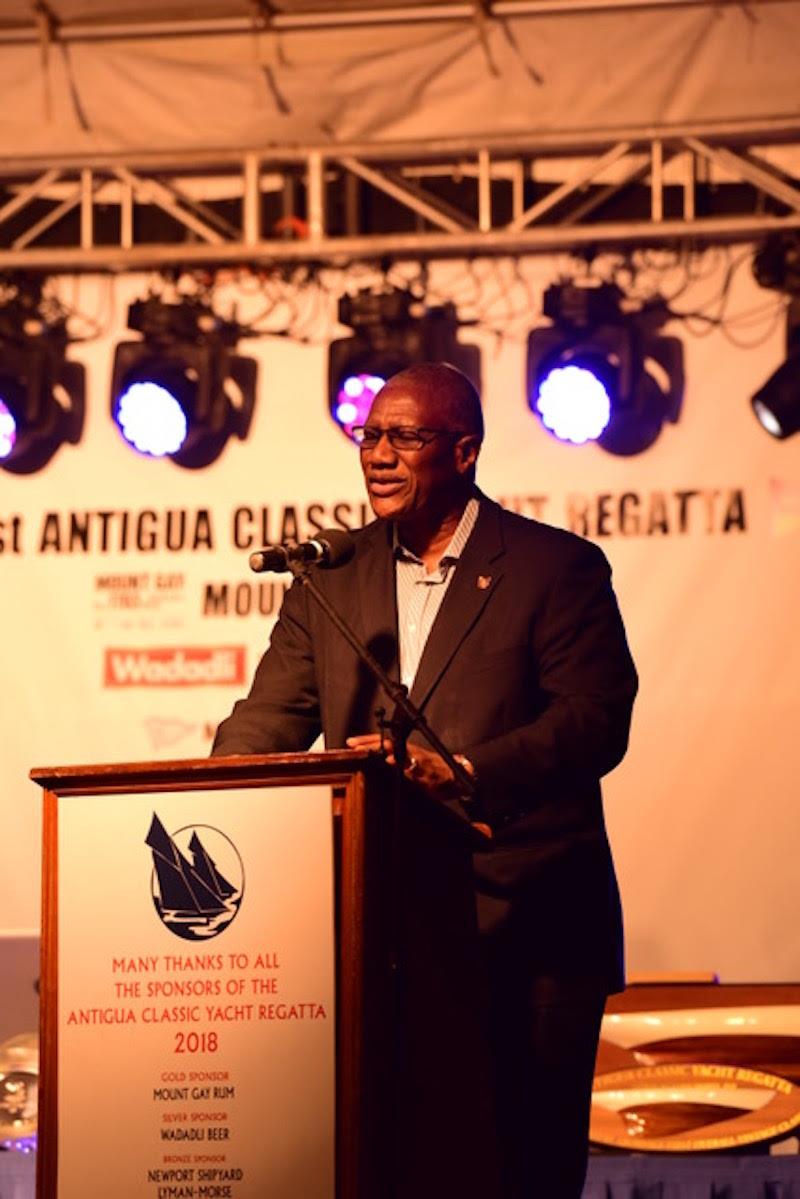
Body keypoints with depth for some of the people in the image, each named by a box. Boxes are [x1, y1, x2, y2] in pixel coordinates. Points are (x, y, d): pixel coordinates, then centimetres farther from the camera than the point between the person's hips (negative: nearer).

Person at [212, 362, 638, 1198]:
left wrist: (464, 770, -25)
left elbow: (597, 722, -10)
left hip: (520, 925, -4)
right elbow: (273, 714, 7)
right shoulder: (331, 574, 14)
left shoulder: (557, 568, 0)